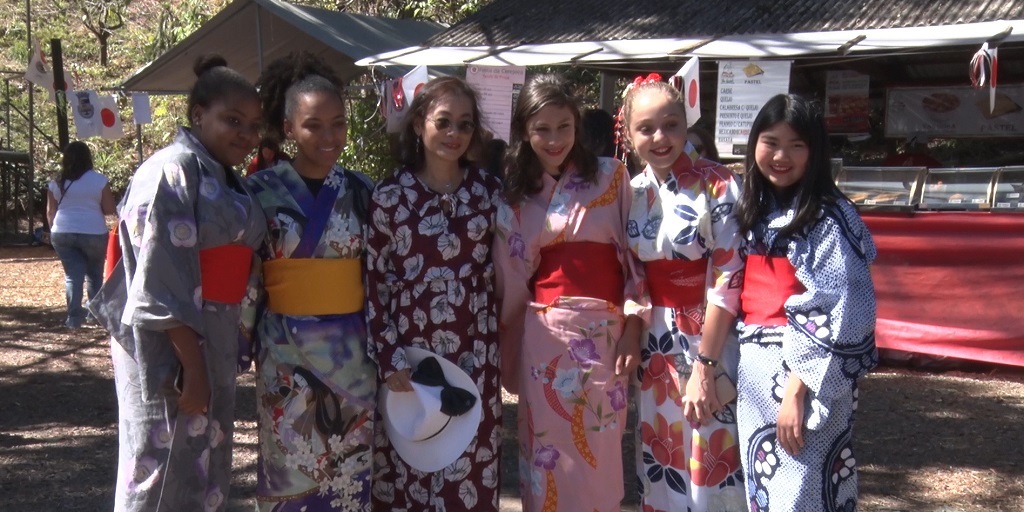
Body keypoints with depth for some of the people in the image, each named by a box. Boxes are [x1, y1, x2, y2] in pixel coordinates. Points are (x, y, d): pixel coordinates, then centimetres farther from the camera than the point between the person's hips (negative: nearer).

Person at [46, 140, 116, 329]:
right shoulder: (99, 180, -3)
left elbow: (50, 212, 8)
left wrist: (54, 230, 23)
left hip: (63, 233, 2)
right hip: (93, 233, -2)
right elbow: (110, 210, -3)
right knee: (94, 274, 14)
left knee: (73, 275, 3)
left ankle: (74, 317, -3)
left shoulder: (56, 183, 5)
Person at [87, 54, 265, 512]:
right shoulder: (173, 171, -14)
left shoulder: (225, 180, 13)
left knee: (206, 468, 17)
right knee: (167, 473, 0)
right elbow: (161, 284, -20)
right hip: (169, 346, -9)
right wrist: (191, 365, -22)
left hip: (212, 338, 9)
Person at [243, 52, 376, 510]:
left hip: (351, 351, 2)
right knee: (292, 469, 7)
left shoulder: (361, 190, 3)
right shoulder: (262, 190, -4)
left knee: (352, 472, 10)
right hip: (286, 350, -2)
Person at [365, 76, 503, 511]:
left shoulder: (488, 190, 4)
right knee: (406, 472, 8)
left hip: (474, 353, 2)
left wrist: (497, 346, 8)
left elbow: (500, 271, 10)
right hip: (407, 351, -1)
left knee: (471, 472, 7)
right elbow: (372, 283, -2)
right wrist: (390, 358, -8)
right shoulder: (390, 195, -3)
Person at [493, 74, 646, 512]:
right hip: (543, 336, 1)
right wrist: (508, 350, 8)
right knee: (548, 451, 6)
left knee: (599, 457, 4)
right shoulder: (514, 194, 7)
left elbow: (635, 258, 2)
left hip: (605, 332, -1)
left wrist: (632, 329, -5)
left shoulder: (612, 176, 3)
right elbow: (510, 279, 9)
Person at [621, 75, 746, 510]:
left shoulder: (717, 185, -12)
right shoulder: (632, 191, 5)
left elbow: (727, 278, -15)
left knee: (709, 468, 3)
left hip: (709, 340, -5)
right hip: (654, 347, 5)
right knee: (660, 468, 14)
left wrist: (704, 365, -17)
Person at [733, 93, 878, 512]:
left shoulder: (828, 217, -11)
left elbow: (840, 310, -17)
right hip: (752, 371, 7)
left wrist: (797, 389, -21)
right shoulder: (754, 210, 11)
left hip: (805, 371, -7)